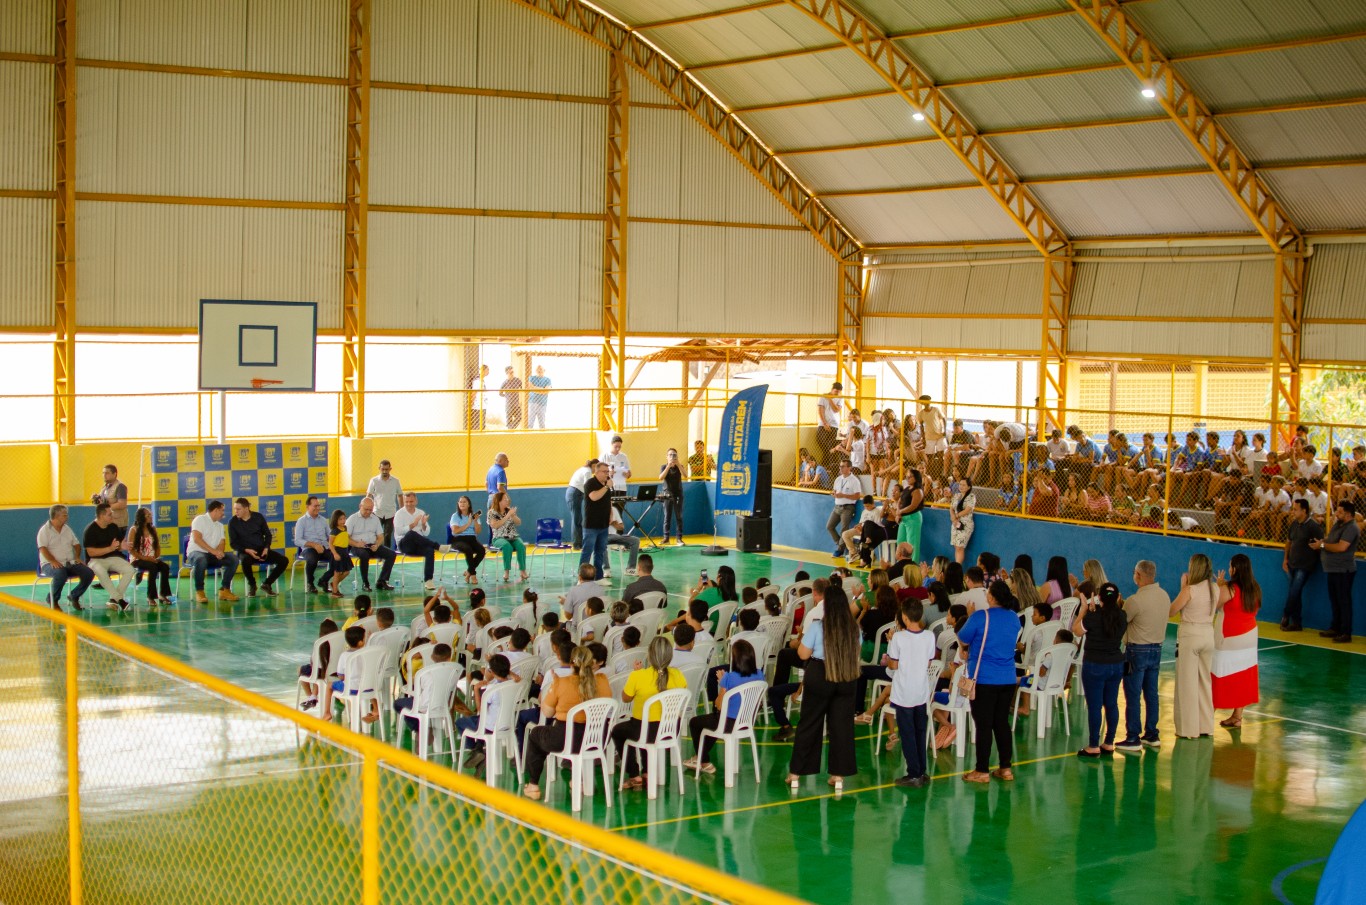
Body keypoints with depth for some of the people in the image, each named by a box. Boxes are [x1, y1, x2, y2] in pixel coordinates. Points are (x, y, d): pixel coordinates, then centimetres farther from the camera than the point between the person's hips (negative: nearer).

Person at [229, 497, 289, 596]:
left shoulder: (258, 517, 1)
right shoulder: (233, 522, -4)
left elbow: (268, 535, 10)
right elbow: (233, 543, -2)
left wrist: (266, 548, -8)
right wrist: (247, 550, -18)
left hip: (261, 550, 3)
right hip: (245, 552, -3)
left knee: (284, 560, -16)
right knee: (245, 561, -40)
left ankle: (266, 584, 4)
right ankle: (252, 585, -9)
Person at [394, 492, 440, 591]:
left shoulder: (421, 513, 14)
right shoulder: (399, 514, 3)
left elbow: (426, 533, 9)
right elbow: (399, 531, -13)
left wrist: (423, 525, -12)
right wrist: (413, 525, -22)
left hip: (419, 544, 3)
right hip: (404, 544, -3)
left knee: (430, 550, -30)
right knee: (411, 534, -37)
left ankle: (428, 580, -31)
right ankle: (438, 546, -34)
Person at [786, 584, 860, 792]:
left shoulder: (817, 627, -14)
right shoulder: (854, 628, -2)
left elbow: (803, 654, -8)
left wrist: (804, 636, 7)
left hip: (819, 677, -3)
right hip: (847, 679, 3)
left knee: (809, 725, 7)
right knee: (842, 726, 8)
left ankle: (795, 774, 13)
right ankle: (838, 775, 10)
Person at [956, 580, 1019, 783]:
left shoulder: (980, 617, -14)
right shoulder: (1014, 618, 5)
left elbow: (963, 640, -3)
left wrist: (964, 649, 21)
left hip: (984, 679, -5)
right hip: (1008, 679, 6)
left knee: (983, 725, 0)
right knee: (1002, 722, 14)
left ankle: (982, 771, 4)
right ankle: (1005, 768, 17)